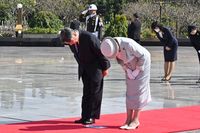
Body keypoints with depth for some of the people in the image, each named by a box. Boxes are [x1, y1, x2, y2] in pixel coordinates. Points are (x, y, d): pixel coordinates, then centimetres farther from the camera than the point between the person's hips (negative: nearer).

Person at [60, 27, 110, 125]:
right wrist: (82, 67, 13)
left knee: (94, 92, -1)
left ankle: (92, 117, 4)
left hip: (95, 67, -6)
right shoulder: (72, 41, -9)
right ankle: (85, 117, 11)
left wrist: (105, 68, -11)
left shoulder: (89, 38, -30)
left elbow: (100, 53, -19)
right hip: (84, 69, 6)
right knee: (86, 93, 8)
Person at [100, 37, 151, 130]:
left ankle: (135, 120, -1)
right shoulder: (111, 46, -16)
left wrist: (137, 70, -18)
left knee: (138, 91, -6)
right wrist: (128, 70, -6)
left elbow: (143, 56, -24)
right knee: (130, 92, 2)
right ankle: (128, 120, 3)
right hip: (131, 65, 6)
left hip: (142, 62, -6)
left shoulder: (128, 44, -37)